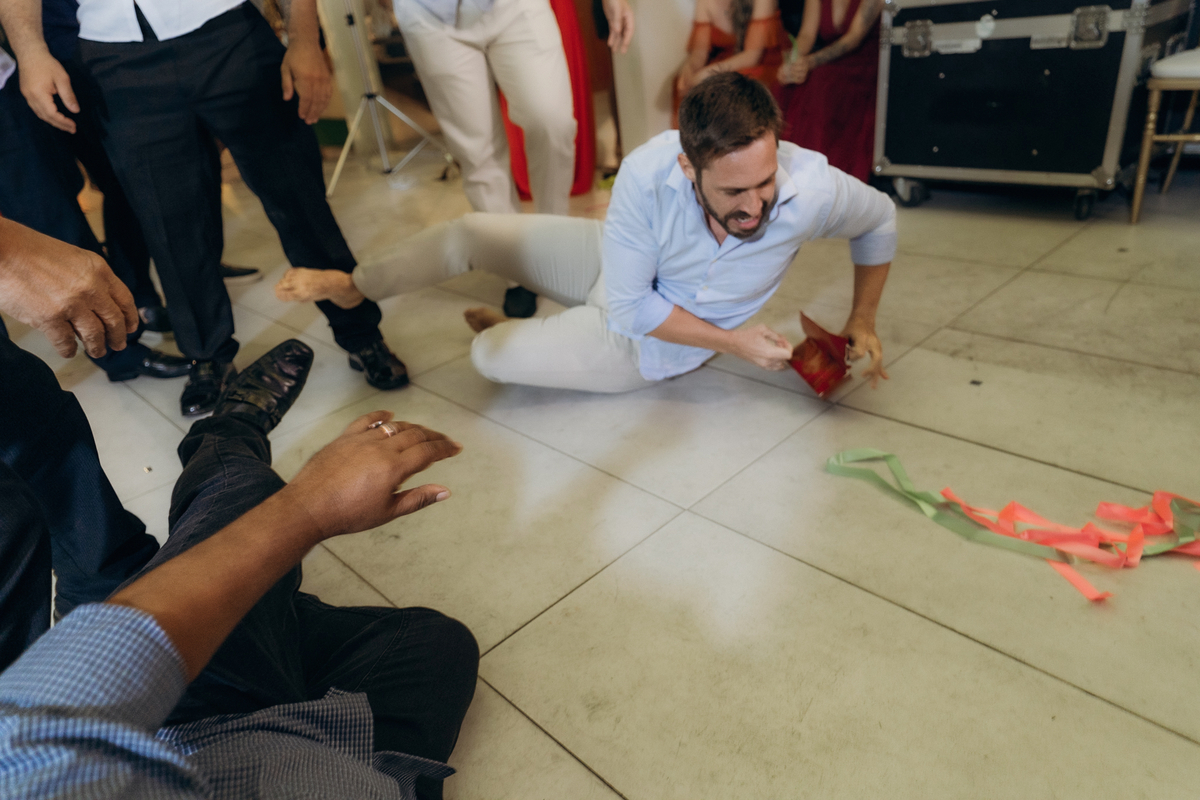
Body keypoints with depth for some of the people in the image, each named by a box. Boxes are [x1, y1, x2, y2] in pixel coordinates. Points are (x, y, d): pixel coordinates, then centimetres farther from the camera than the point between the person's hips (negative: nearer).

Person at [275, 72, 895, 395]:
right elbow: (631, 307, -28)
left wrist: (863, 320, -5)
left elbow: (879, 218, -9)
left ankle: (509, 329, 34)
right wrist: (734, 341, -26)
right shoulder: (648, 173, -35)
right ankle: (353, 288, 28)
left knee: (489, 357, -6)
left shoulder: (812, 189, -34)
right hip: (617, 266, 1)